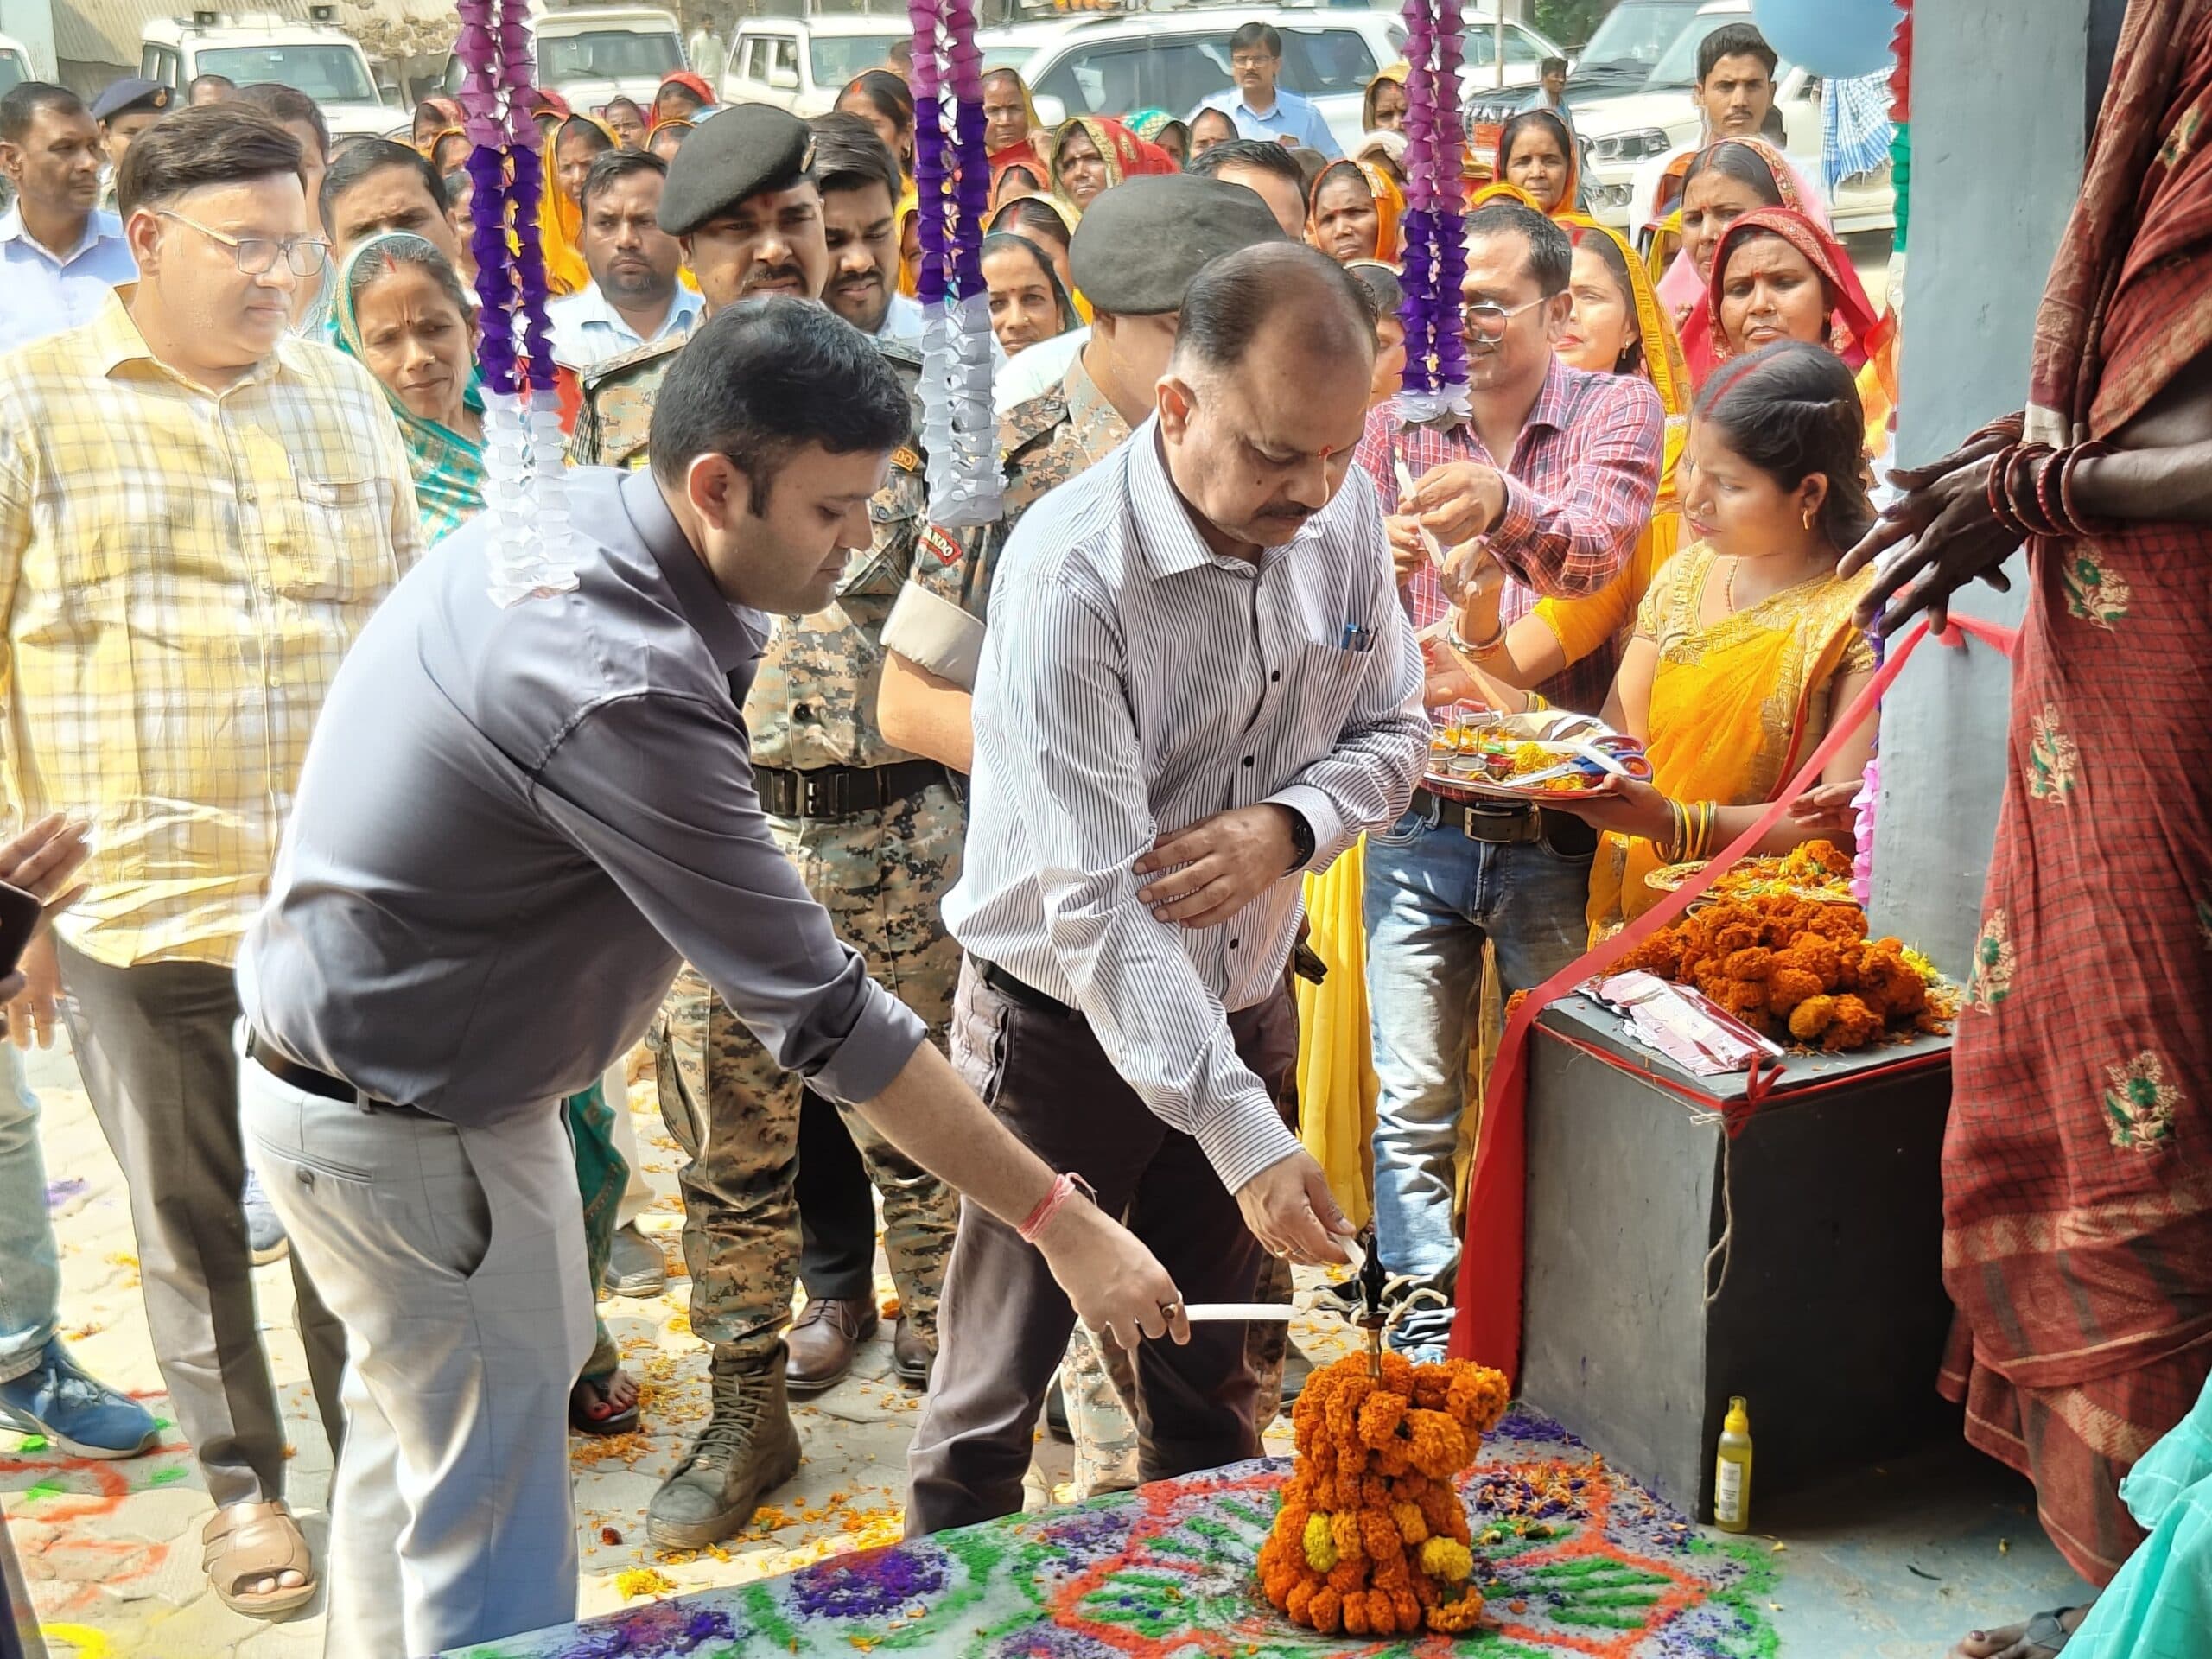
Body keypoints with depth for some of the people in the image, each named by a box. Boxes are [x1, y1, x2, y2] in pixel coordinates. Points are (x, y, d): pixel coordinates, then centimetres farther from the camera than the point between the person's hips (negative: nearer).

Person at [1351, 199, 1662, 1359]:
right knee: (1413, 1099, 5)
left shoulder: (1617, 411, -1)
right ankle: (1427, 1311, 21)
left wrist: (1503, 505, -44)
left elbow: (1594, 549, -22)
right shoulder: (1396, 428, 6)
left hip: (1557, 822, -2)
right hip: (1420, 818, 2)